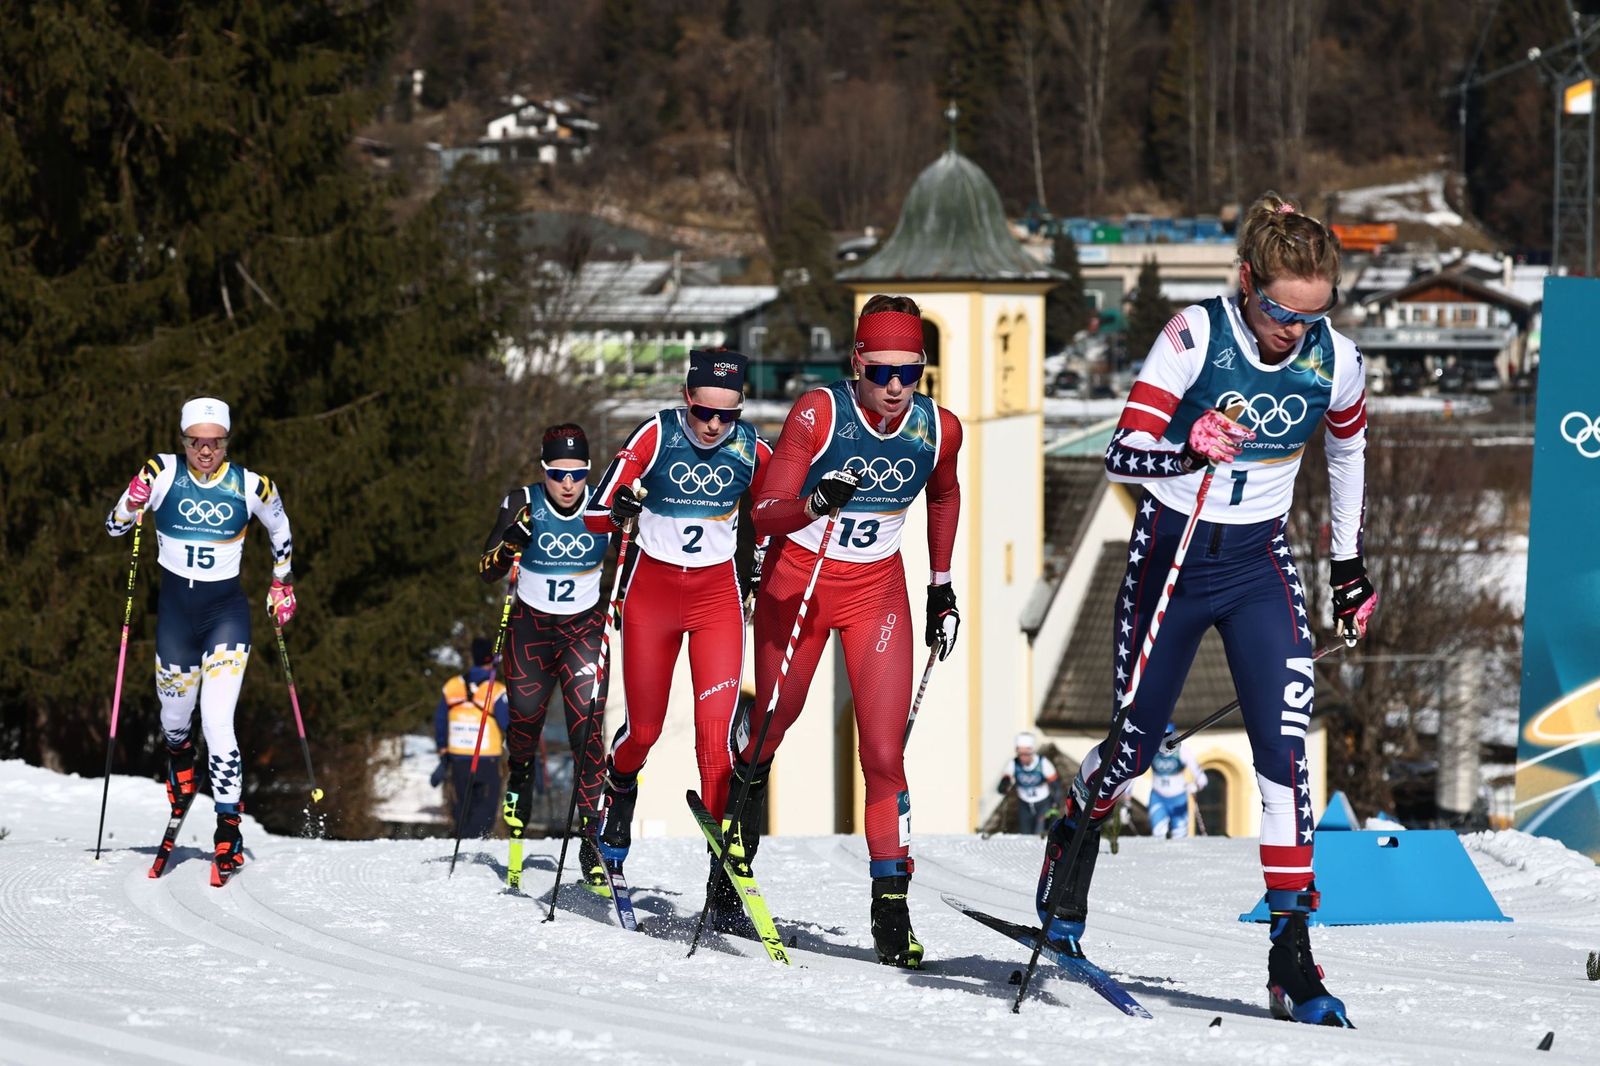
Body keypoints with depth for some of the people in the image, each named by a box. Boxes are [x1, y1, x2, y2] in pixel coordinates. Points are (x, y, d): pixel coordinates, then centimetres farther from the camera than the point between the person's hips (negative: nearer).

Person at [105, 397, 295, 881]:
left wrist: (282, 584, 14)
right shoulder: (162, 473, -6)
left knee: (217, 721, -15)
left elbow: (280, 532, 14)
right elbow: (115, 525, 0)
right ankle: (179, 761, 50)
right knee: (175, 717, 14)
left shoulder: (250, 486, -6)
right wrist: (133, 502, -19)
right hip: (175, 609, 2)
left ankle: (229, 830, -15)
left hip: (227, 610, -2)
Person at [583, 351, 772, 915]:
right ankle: (619, 786, 45)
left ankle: (724, 868, -11)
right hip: (652, 589, 0)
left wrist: (764, 572, 0)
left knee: (715, 728, -13)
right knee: (645, 729, 8)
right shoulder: (656, 435, -14)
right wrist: (618, 508, -38)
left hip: (717, 594, 0)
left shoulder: (751, 449, -8)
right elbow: (594, 513, -17)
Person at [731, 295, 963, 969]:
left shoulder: (938, 428, -10)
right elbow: (764, 515, -20)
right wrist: (814, 504, -40)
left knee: (884, 754, -9)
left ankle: (892, 909, -7)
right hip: (797, 582, -1)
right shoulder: (818, 414, -20)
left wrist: (942, 586, 17)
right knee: (771, 727, 12)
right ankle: (744, 792, 43)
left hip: (877, 591, 1)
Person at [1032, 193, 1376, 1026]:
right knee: (1137, 744, 10)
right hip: (1171, 555, -2)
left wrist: (1351, 564, 19)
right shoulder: (1195, 337, -19)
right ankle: (1075, 833, 45)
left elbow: (1348, 448, 13)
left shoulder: (1334, 361, -9)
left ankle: (1292, 957, -11)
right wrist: (1189, 452, -43)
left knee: (1284, 745, -13)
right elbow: (1119, 457, -22)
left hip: (1261, 566, 2)